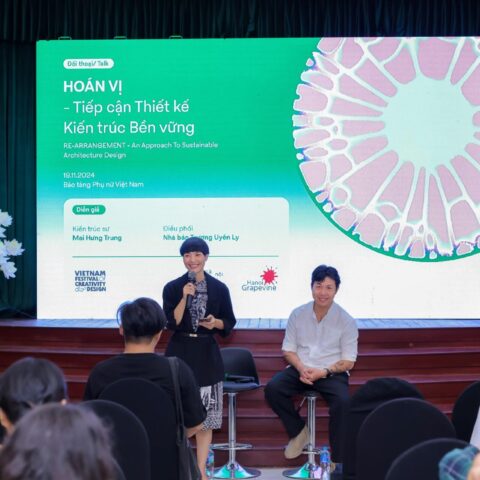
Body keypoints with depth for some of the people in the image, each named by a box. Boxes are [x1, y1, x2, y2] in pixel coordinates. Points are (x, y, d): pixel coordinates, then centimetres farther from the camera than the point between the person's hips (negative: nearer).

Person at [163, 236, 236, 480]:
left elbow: (229, 322, 8)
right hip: (179, 353, 0)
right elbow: (171, 323, -8)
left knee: (205, 415, 4)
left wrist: (216, 322, -12)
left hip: (207, 355, 1)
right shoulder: (172, 287, -1)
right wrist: (184, 298, -18)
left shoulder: (219, 288, 2)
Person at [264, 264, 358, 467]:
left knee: (342, 401, -33)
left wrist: (323, 372, -18)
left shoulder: (346, 321, -3)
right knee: (272, 388, -25)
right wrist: (301, 368, -14)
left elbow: (348, 362, -1)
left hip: (332, 373, -3)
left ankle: (338, 462, -20)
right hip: (300, 370, 3)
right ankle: (298, 430, 0)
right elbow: (288, 350, 8)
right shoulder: (298, 314, 4)